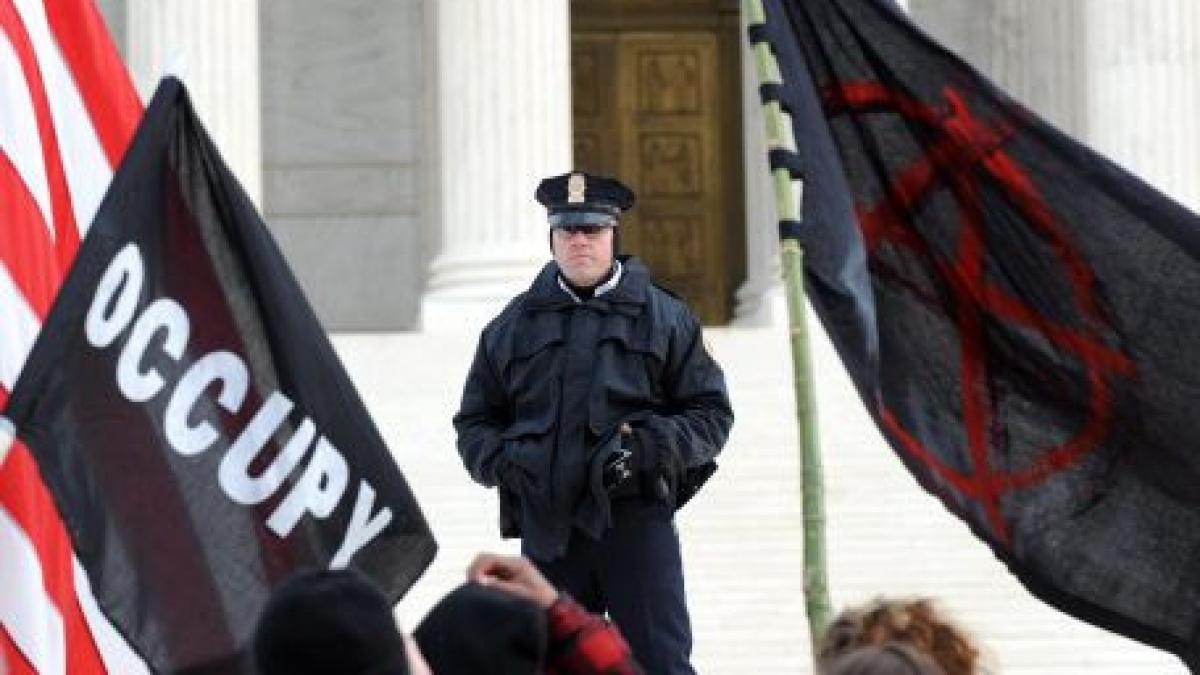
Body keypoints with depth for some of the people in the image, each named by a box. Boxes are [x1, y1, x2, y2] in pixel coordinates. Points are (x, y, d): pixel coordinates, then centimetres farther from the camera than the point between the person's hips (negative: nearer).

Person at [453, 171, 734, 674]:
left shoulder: (665, 317, 8)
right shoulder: (514, 325, 15)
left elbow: (711, 412, 7)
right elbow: (474, 420, 19)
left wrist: (653, 445, -12)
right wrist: (500, 459, -3)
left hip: (636, 518, -3)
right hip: (546, 528, 3)